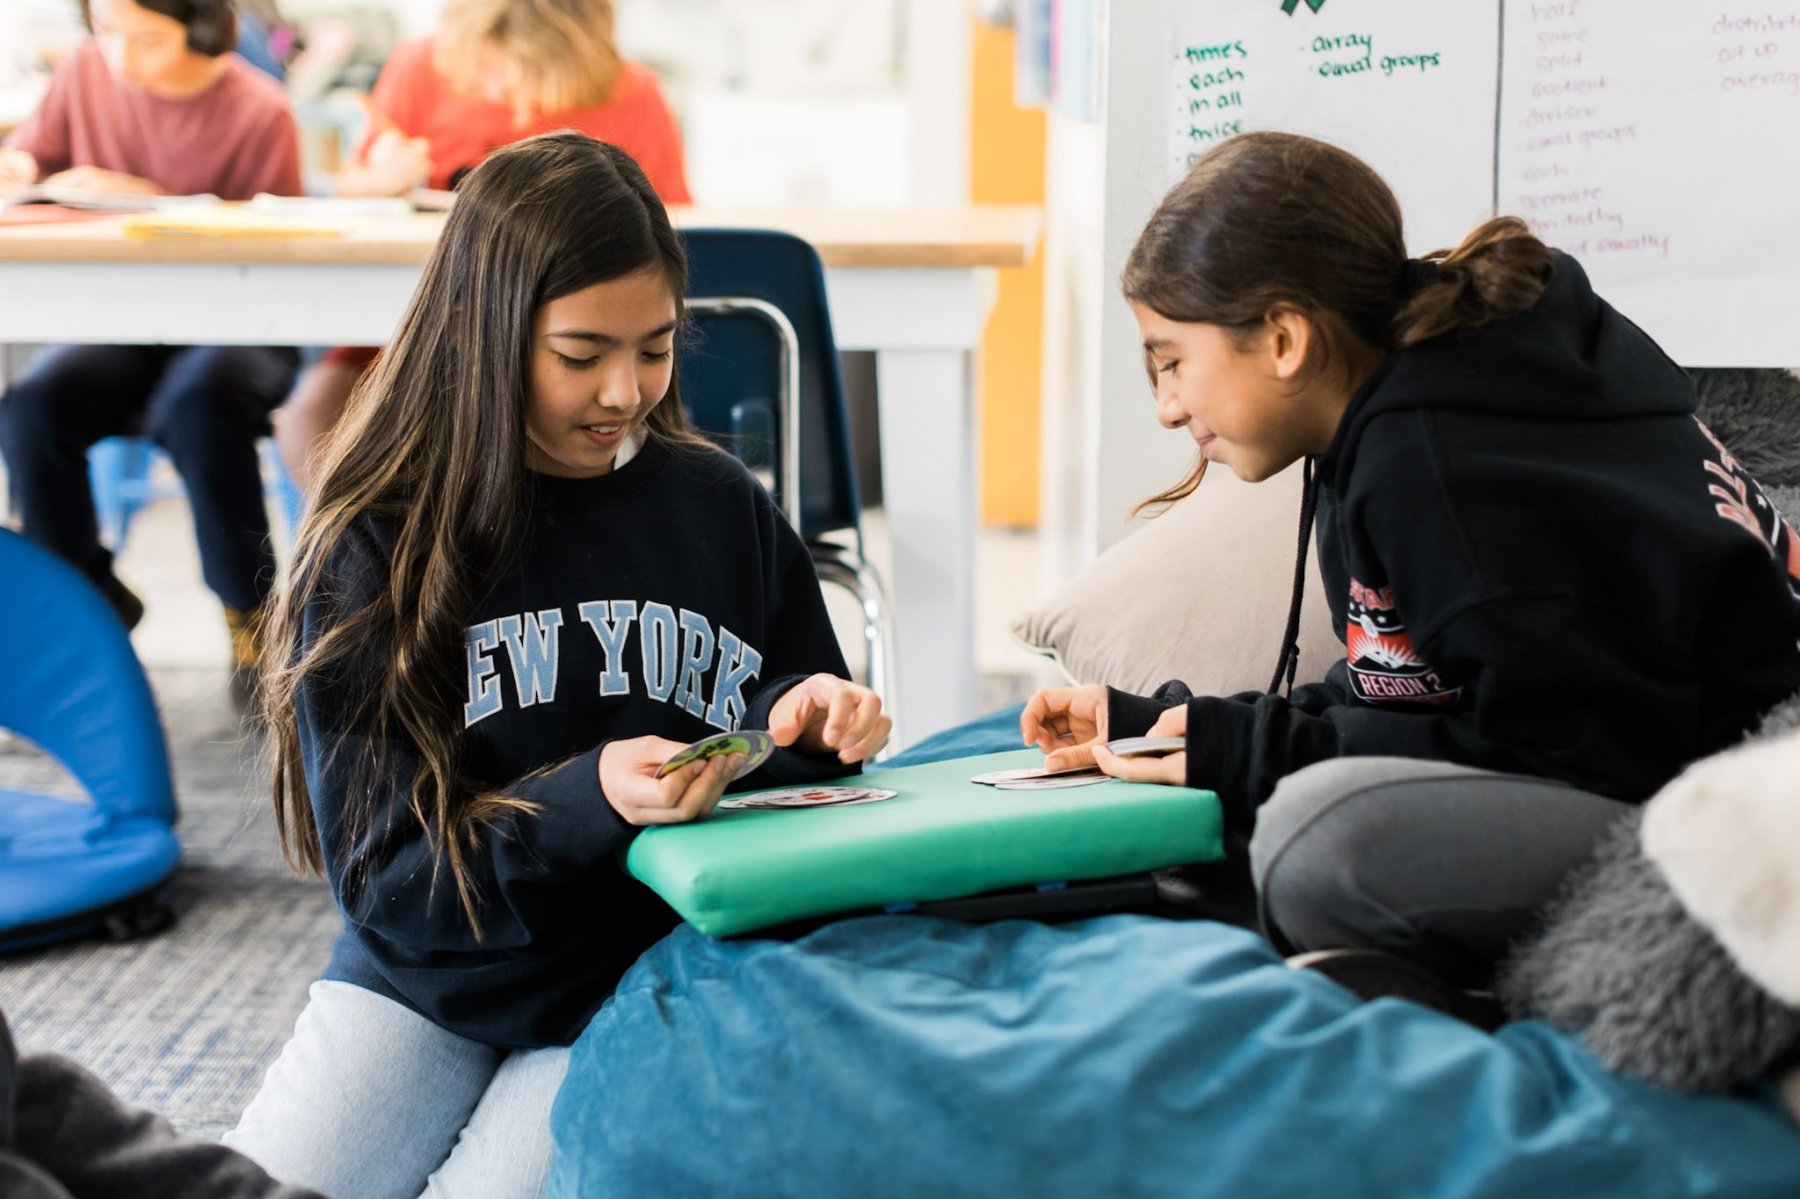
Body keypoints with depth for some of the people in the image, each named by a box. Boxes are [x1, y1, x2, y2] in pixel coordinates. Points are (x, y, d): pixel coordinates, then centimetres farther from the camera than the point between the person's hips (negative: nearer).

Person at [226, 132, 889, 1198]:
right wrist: (592, 803, -28)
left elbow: (776, 775, 12)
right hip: (428, 980, 0)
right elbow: (384, 880, -11)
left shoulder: (725, 511, 0)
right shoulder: (375, 551, -7)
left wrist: (804, 723, -12)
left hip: (645, 990, 0)